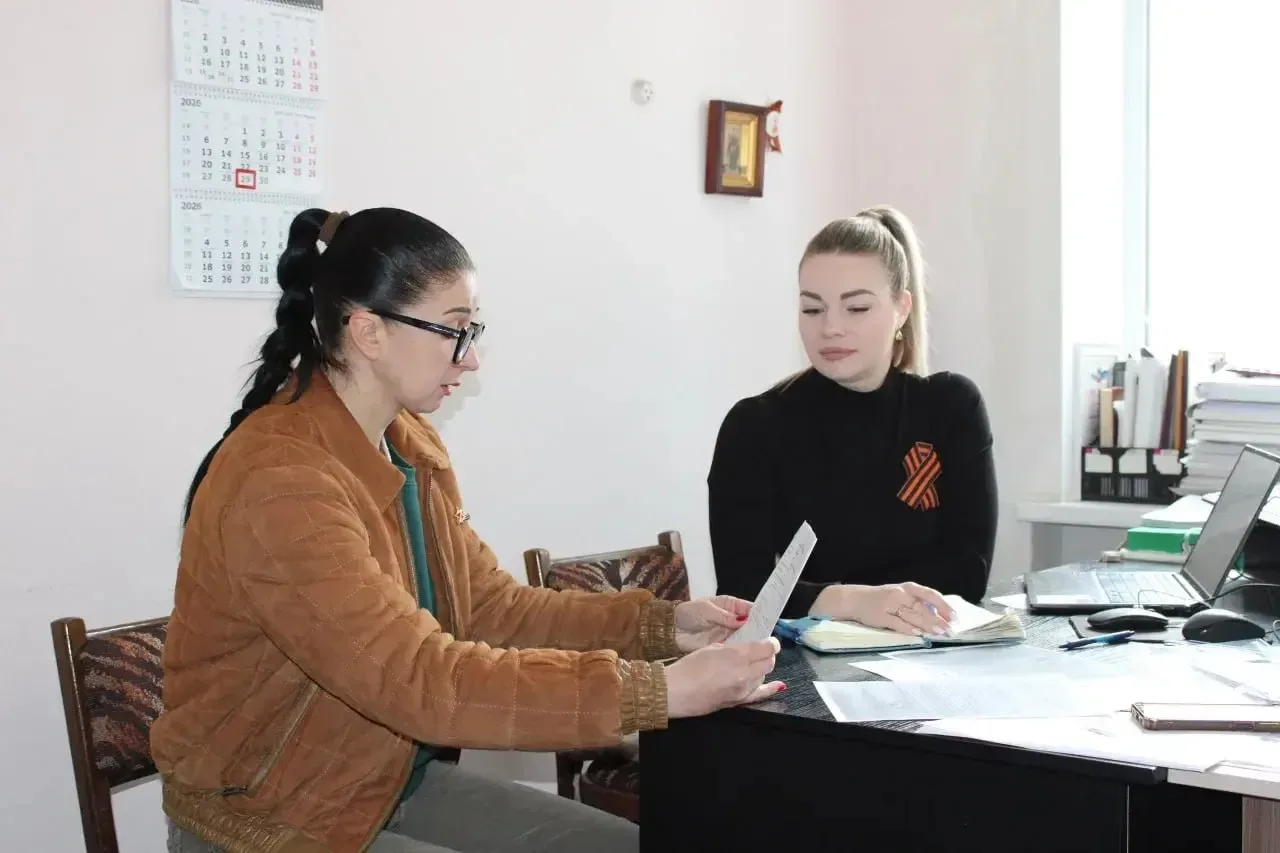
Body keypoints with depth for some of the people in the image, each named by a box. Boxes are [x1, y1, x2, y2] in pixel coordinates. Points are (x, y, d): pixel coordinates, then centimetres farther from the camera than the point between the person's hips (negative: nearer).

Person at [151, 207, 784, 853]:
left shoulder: (410, 444, 3)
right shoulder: (279, 482, -26)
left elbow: (488, 606, 4)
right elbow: (422, 680, -31)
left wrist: (662, 625, -8)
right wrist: (660, 690, -33)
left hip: (395, 781, 8)